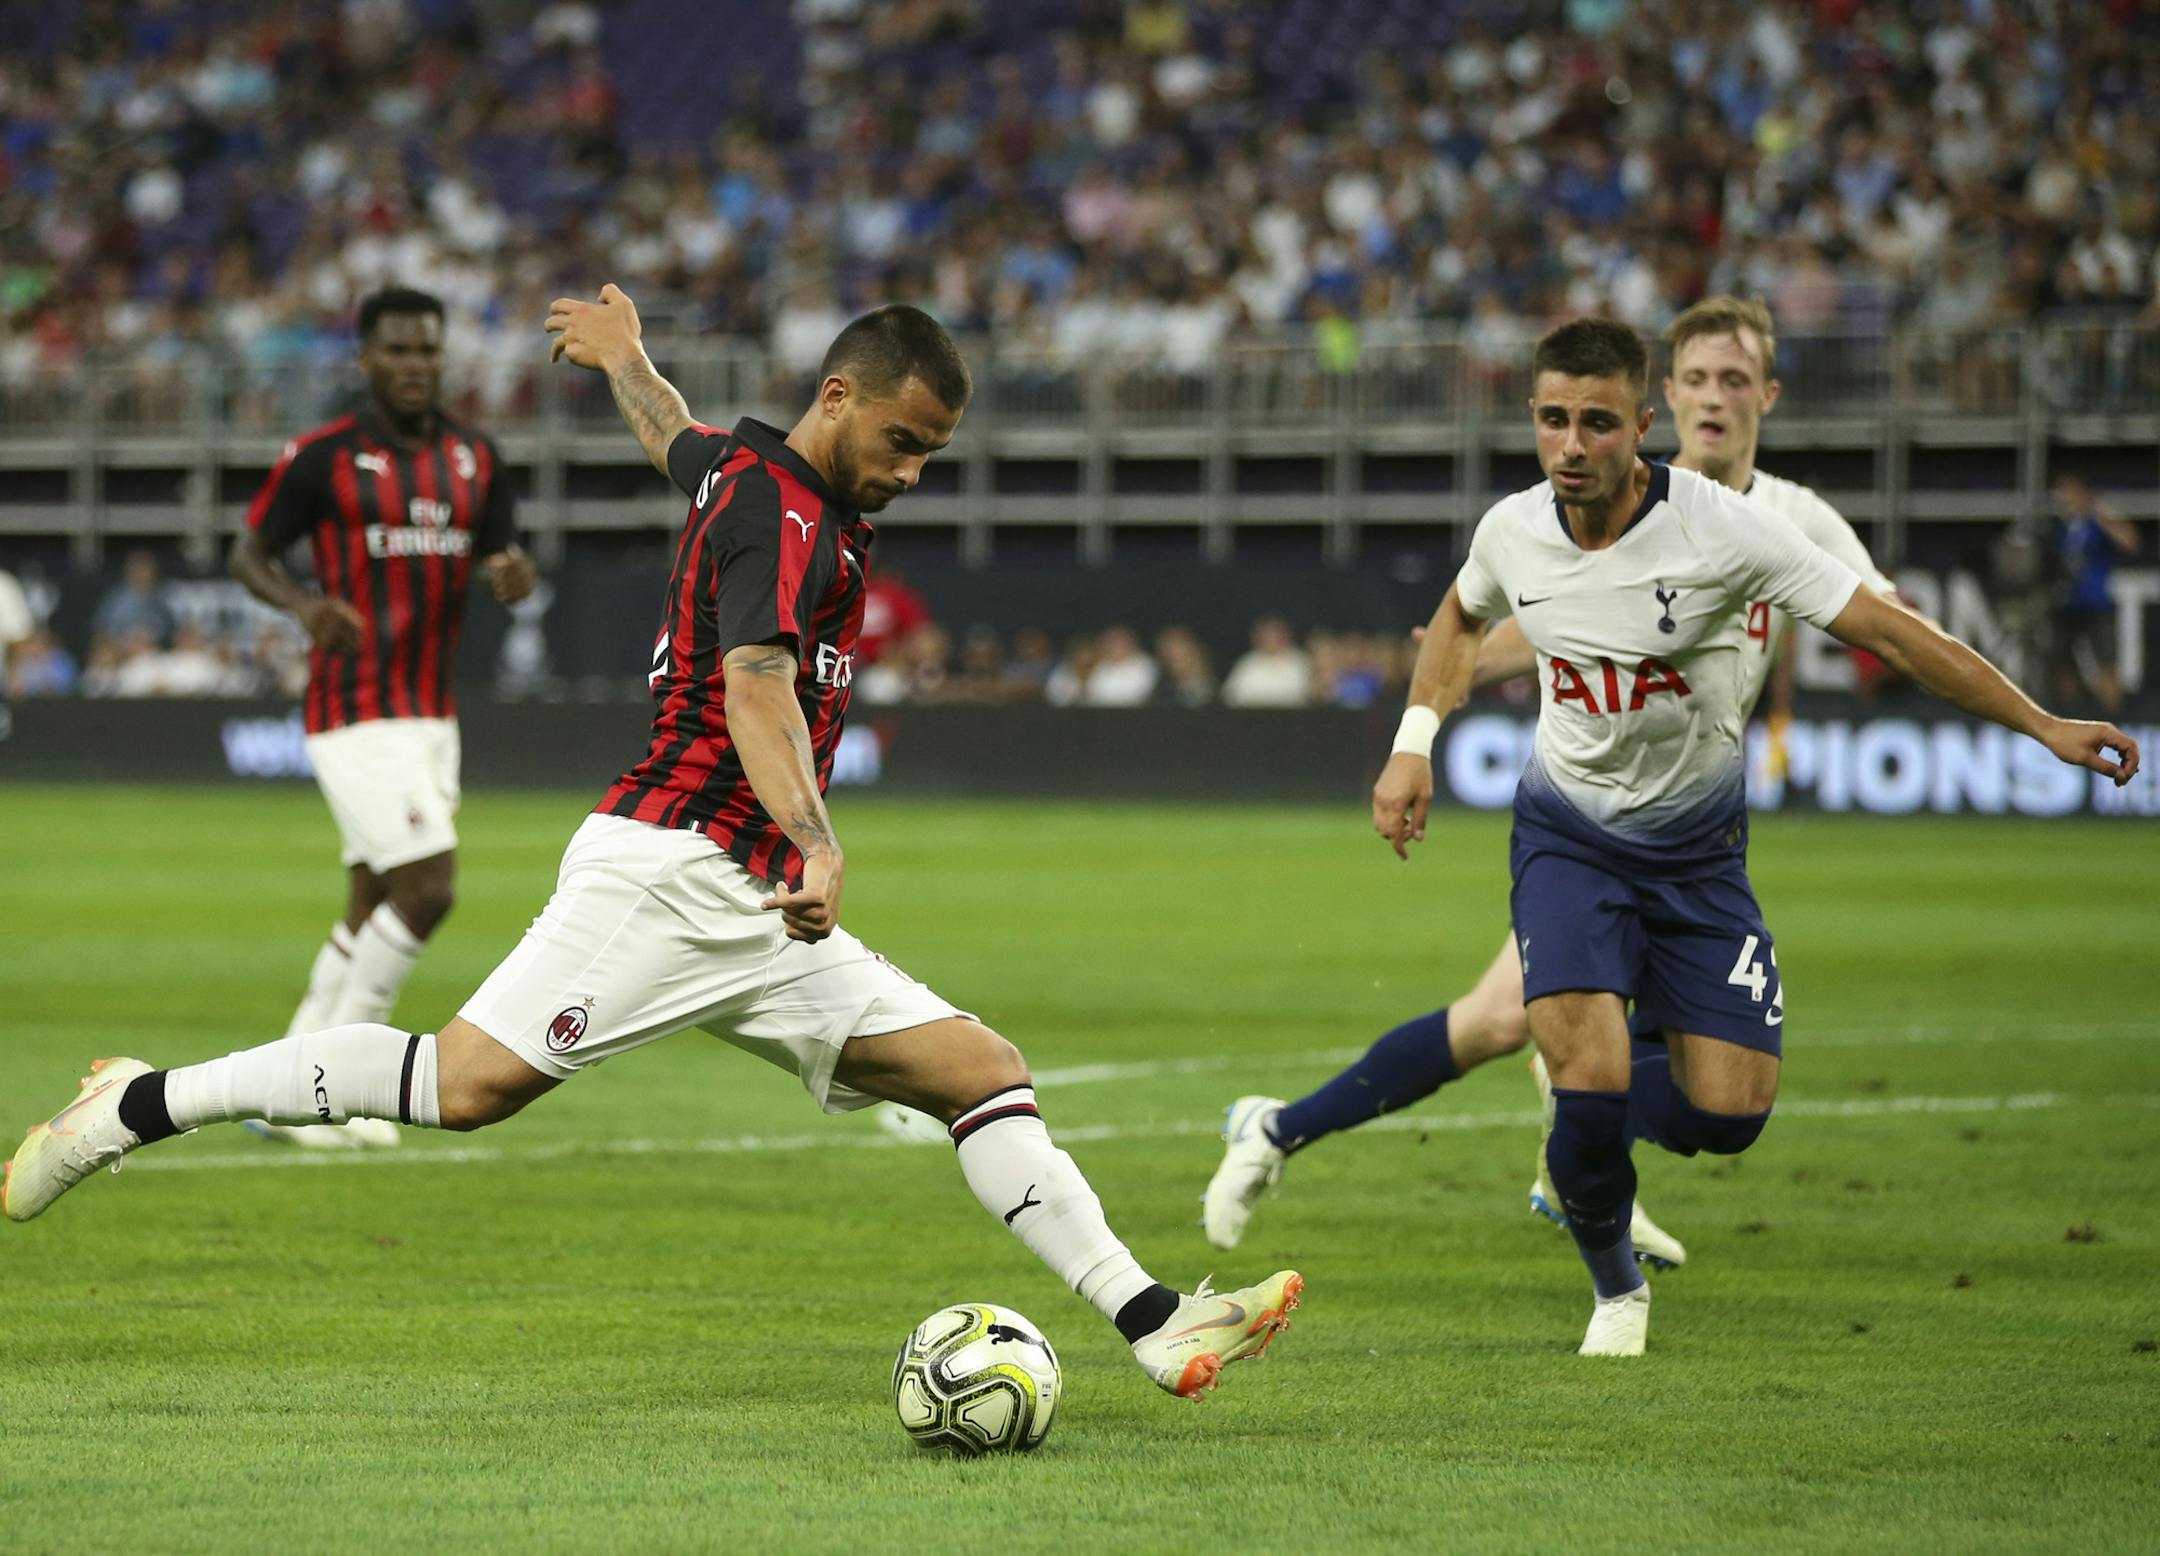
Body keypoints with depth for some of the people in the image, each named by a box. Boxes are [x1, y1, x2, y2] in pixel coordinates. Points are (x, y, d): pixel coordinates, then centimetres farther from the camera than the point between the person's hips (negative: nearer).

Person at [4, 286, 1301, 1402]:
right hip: (674, 867, -10)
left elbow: (677, 439, 44)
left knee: (984, 1070, 0)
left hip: (757, 918, 10)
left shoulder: (743, 468, 19)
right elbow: (757, 691, -26)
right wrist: (818, 847, -41)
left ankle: (1156, 1323, -6)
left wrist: (623, 358, 67)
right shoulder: (784, 514, -10)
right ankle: (139, 1107, -7)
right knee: (471, 1082, -19)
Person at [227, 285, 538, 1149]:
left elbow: (505, 558, 15)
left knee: (372, 908, 9)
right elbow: (249, 552, 0)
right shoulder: (322, 457, -8)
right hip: (357, 713, -7)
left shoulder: (475, 457, 9)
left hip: (433, 713, 7)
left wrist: (514, 573, -11)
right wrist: (305, 603, -21)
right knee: (426, 891, -16)